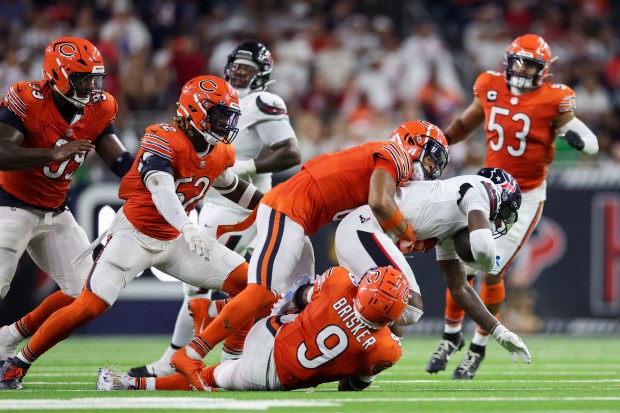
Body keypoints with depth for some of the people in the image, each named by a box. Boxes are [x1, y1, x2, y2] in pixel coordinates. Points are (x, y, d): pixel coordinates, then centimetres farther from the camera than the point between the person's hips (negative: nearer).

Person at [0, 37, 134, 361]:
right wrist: (54, 154, -40)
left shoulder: (99, 109, -3)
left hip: (55, 213, 7)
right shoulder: (27, 100, -21)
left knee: (85, 289, 3)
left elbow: (121, 162, -3)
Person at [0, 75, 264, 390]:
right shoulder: (164, 139, -23)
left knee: (246, 281, -4)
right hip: (134, 234, -7)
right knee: (89, 307, -18)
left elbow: (230, 185, 26)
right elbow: (160, 189, -40)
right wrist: (188, 228, -54)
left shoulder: (220, 154, 2)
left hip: (173, 241, 7)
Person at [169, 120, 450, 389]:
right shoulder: (396, 155, -5)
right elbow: (380, 204, -20)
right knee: (262, 293, -16)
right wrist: (408, 234, -5)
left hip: (289, 217, 10)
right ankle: (190, 356, -18)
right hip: (285, 212, -10)